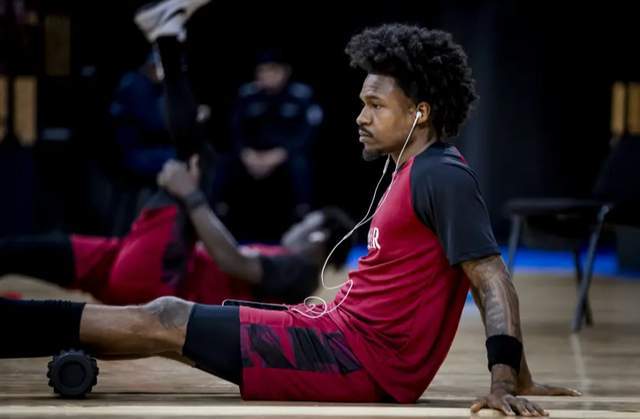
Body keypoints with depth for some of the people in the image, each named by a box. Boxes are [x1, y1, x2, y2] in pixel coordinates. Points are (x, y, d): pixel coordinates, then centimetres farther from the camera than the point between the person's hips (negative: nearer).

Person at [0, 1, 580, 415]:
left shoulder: (442, 177, -14)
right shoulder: (421, 174, 17)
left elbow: (493, 280, -21)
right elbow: (490, 285, 21)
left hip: (359, 362, -9)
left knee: (165, 320, -6)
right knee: (170, 319, 13)